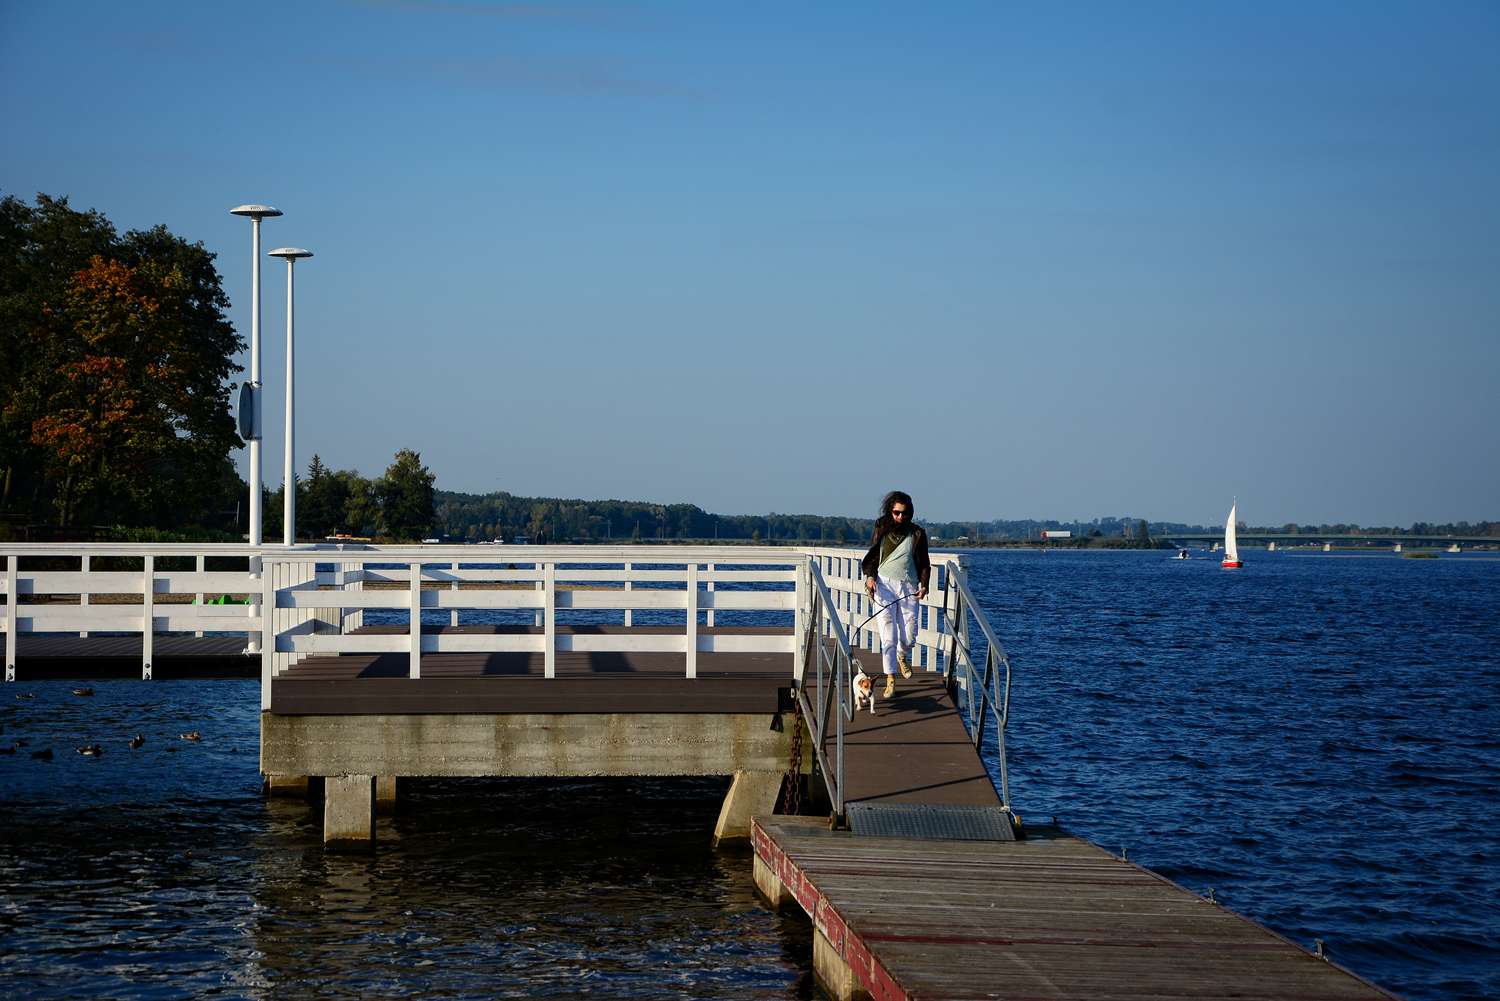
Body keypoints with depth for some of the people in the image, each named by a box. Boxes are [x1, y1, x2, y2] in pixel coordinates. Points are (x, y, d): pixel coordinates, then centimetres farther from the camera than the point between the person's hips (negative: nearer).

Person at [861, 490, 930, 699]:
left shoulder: (917, 533, 3)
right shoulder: (881, 530, 4)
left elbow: (924, 563, 9)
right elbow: (872, 557, 11)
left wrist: (924, 585, -5)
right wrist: (870, 576, -6)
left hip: (908, 588, 1)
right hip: (884, 586, -1)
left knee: (909, 637, 1)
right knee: (888, 637, -8)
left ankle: (902, 656, 38)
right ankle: (890, 681, -2)